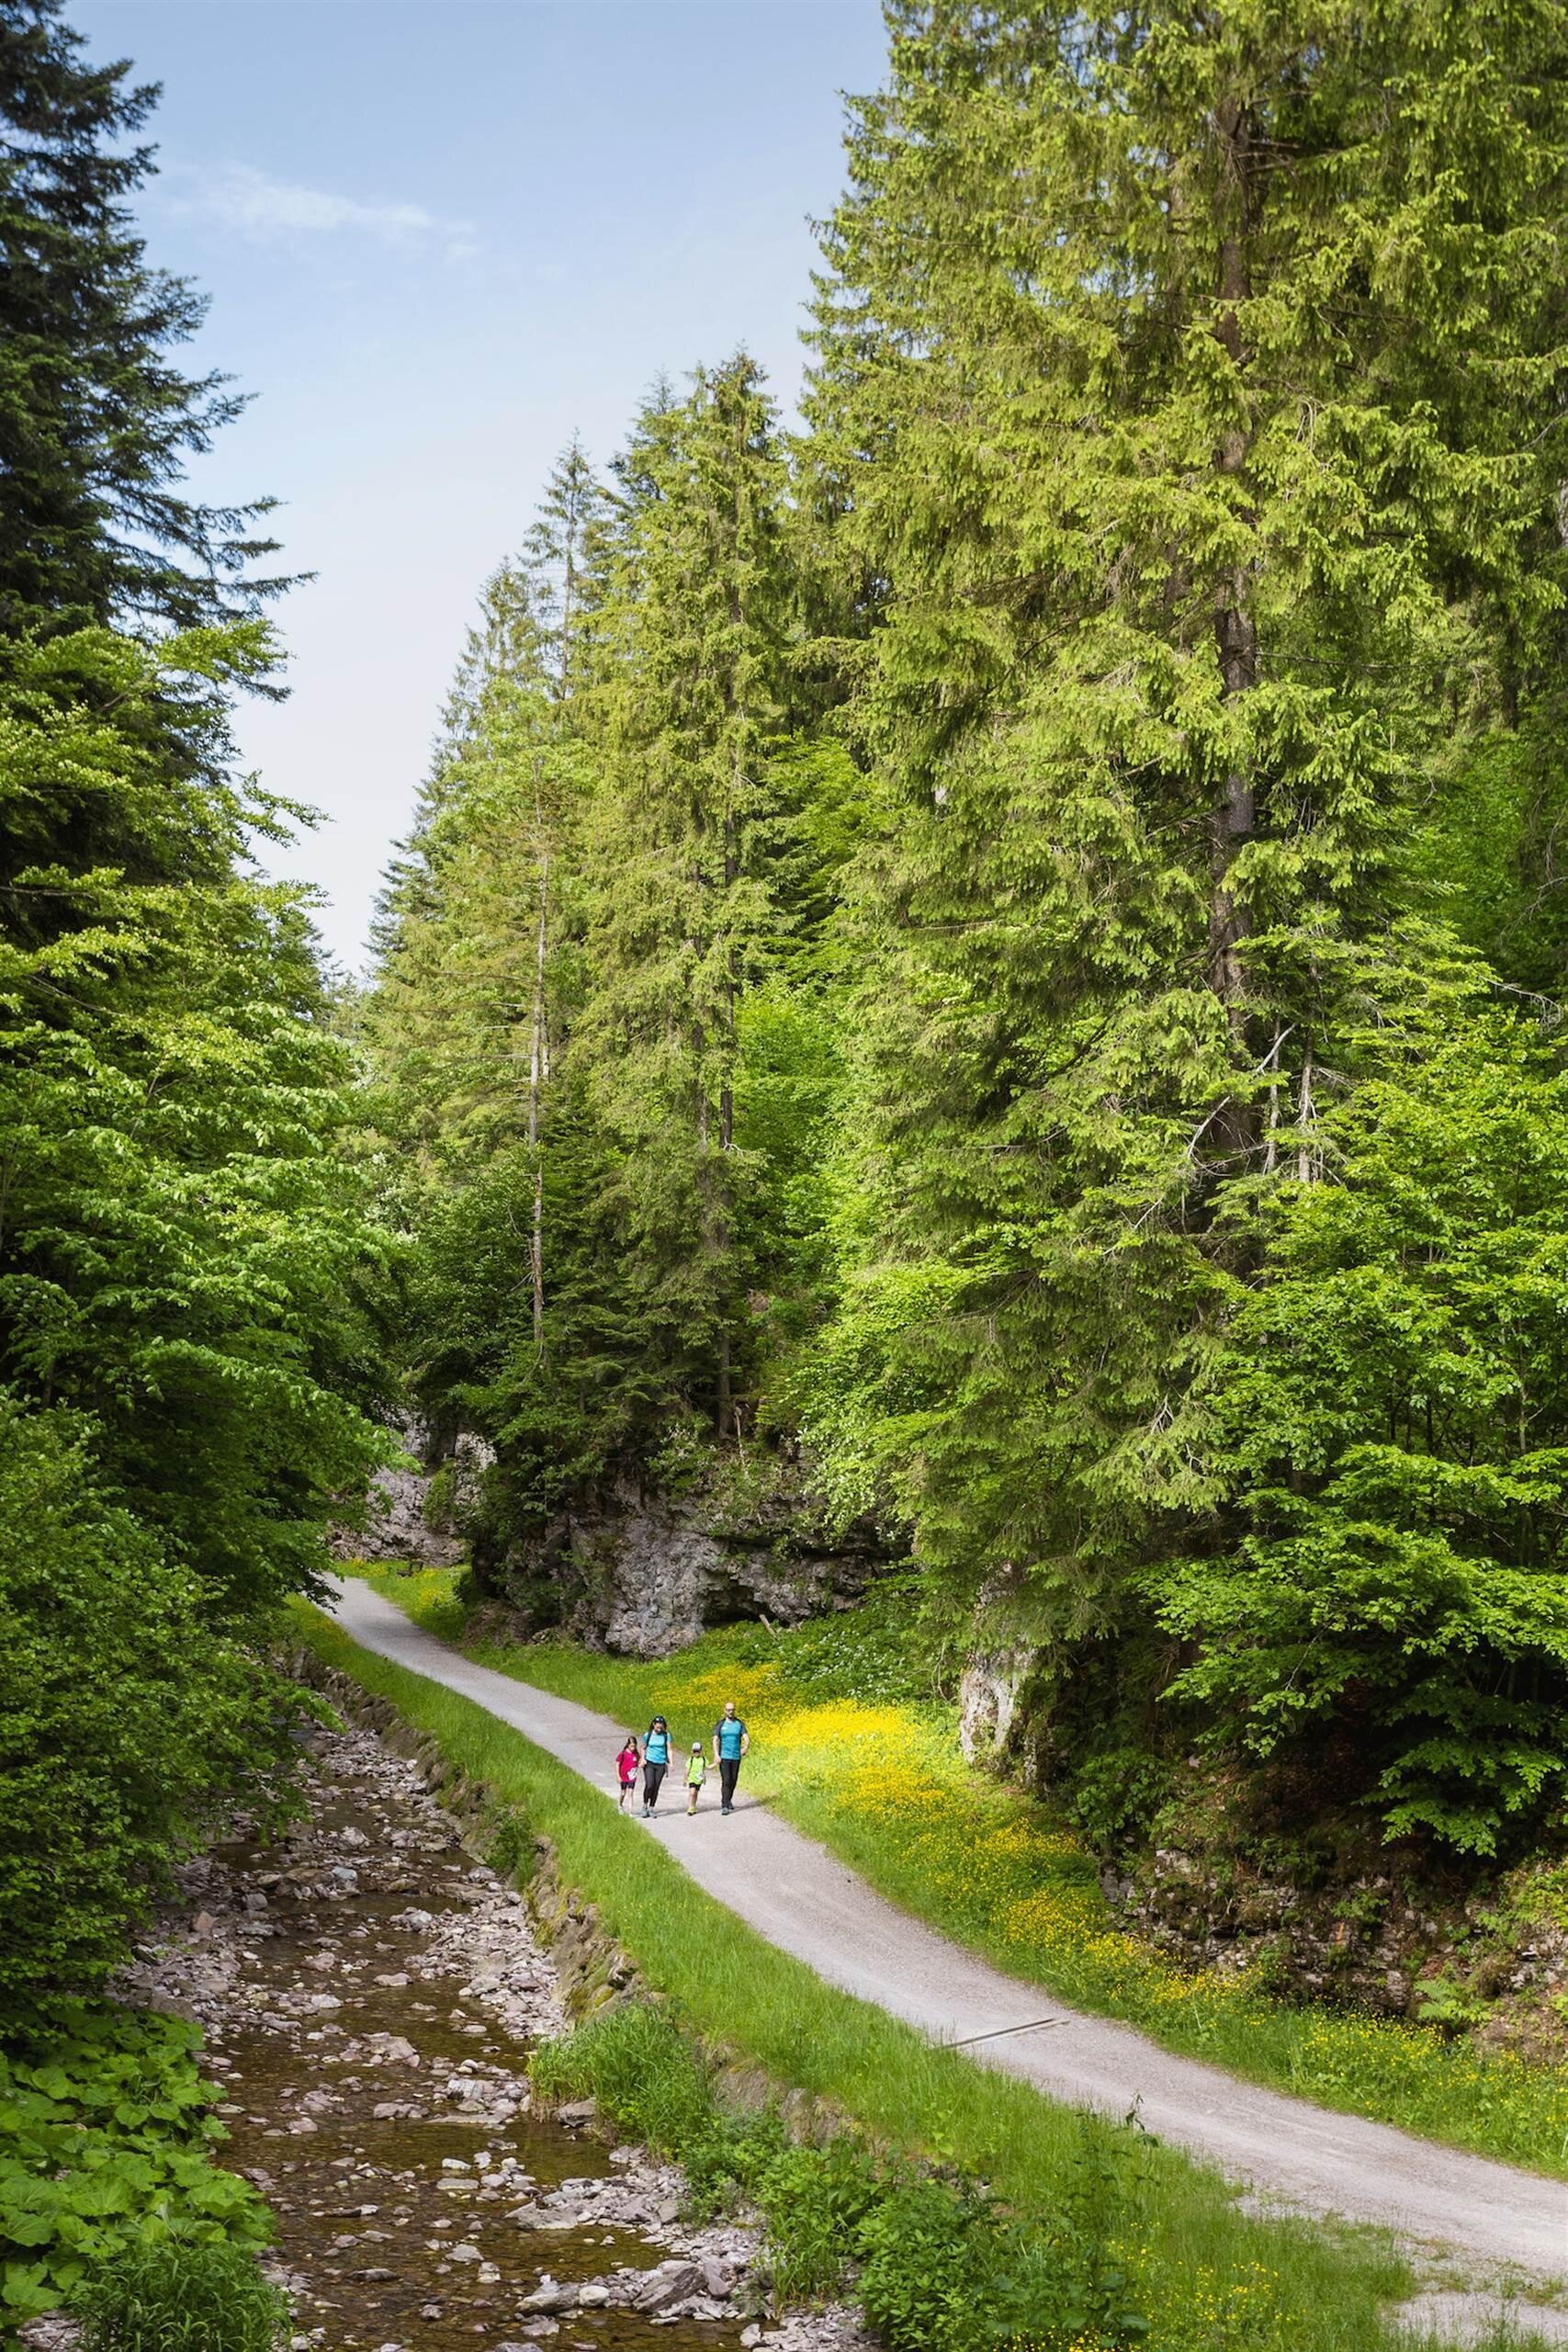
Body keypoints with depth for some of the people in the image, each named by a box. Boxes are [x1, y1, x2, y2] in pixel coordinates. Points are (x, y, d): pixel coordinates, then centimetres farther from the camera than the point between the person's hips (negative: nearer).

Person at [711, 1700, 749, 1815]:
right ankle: (724, 1806, -12)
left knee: (733, 1781, 11)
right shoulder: (720, 1724, 1)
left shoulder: (739, 1724, 5)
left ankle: (729, 1800, 33)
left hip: (736, 1757, 3)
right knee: (726, 1781, -11)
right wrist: (716, 1755, -17)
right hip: (724, 1757, -3)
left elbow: (746, 1738, -1)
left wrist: (745, 1747, -22)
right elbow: (715, 1740, -5)